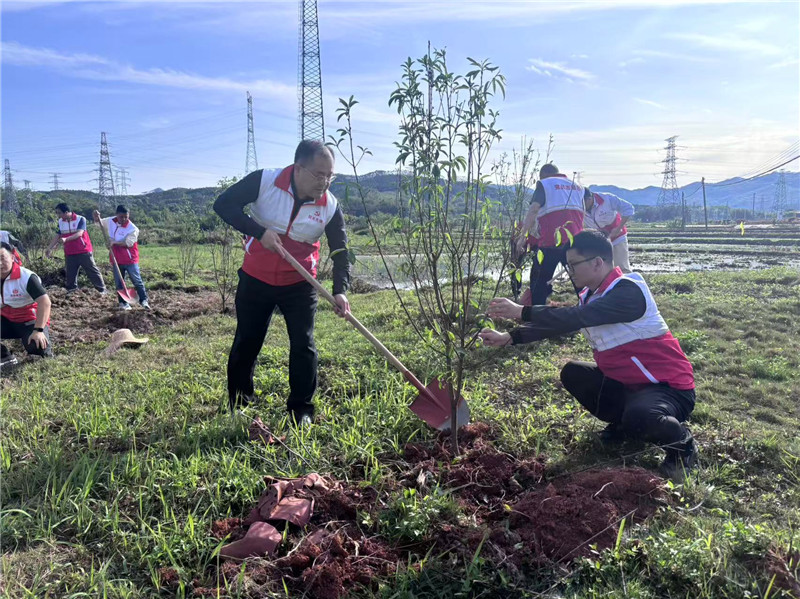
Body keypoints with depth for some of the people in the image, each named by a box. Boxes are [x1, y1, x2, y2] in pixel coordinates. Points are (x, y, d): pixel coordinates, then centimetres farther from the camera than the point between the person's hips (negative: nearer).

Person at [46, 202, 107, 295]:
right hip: (69, 254, 5)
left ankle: (102, 289, 4)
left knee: (93, 271, -1)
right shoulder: (60, 222, 7)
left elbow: (79, 233, -23)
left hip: (83, 252, -5)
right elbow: (57, 237, 10)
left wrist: (66, 239, -36)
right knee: (70, 273, 8)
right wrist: (50, 248, 2)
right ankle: (71, 291, 16)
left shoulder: (80, 219, -11)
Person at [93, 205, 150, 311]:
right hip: (116, 259, 5)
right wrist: (97, 217, -3)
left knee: (137, 281, 1)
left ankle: (144, 300, 14)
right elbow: (99, 223, 18)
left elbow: (128, 243, -23)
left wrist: (114, 242, -24)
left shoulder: (133, 229, -17)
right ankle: (123, 303, 16)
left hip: (130, 260, -5)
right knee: (119, 283, 8)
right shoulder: (110, 221, 0)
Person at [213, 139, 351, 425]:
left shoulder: (330, 206, -12)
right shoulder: (263, 181, -16)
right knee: (246, 343, 10)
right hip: (256, 280, 0)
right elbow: (223, 204, -14)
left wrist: (340, 290, -25)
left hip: (299, 285, 1)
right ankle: (238, 405, 30)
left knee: (303, 345, -3)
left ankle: (302, 410, 14)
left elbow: (340, 252, -9)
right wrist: (259, 231, -26)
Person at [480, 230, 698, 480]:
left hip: (669, 386, -8)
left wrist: (521, 312, -33)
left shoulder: (629, 291, -24)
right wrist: (509, 338, -5)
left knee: (638, 417, -37)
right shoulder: (592, 295, 4)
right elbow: (561, 323, 4)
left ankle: (682, 443, -3)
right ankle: (623, 422, 16)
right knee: (572, 373, 4)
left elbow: (576, 317, -35)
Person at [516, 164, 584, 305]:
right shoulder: (577, 187, 23)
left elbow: (533, 210, -8)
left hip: (551, 241, -5)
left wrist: (523, 235, -10)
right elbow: (581, 215, 19)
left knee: (539, 282, 5)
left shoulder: (544, 184, 6)